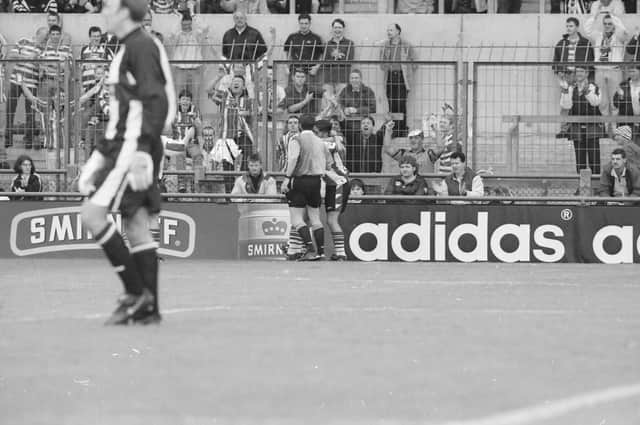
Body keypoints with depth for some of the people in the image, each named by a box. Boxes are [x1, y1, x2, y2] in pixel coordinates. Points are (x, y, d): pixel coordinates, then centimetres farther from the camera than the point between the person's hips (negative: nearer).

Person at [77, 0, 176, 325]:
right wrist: (105, 151, 23)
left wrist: (140, 151, -26)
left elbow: (155, 101, -20)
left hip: (134, 149, -10)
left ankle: (135, 292, -11)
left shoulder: (141, 46, -12)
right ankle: (147, 308, 8)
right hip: (121, 147, 10)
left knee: (92, 213, -14)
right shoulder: (128, 47, 19)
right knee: (135, 226, 7)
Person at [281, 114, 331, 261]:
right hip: (316, 181, 5)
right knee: (315, 219, 12)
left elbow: (293, 158, -22)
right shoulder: (321, 142, 11)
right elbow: (329, 163, 12)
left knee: (297, 219, -4)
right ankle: (321, 251, 10)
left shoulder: (297, 140, -6)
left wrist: (287, 178, -23)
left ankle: (310, 248, -18)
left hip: (300, 181, -5)